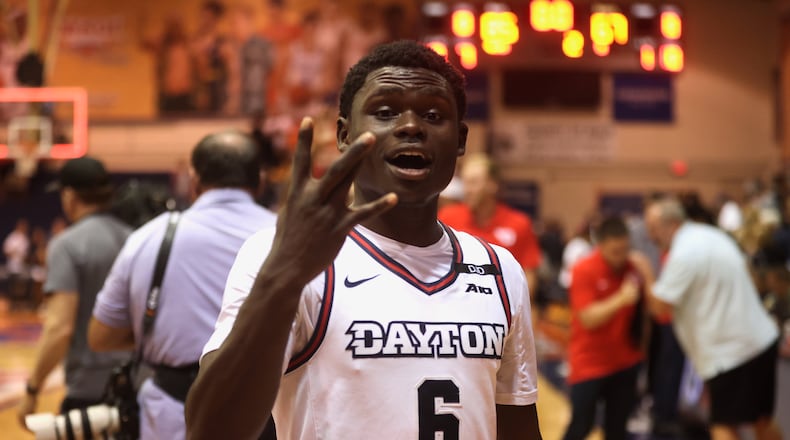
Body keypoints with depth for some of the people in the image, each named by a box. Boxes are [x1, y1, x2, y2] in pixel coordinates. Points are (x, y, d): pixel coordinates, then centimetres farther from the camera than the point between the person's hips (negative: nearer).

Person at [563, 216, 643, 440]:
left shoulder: (632, 268, -1)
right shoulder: (584, 270, -16)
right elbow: (588, 318, -22)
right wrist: (620, 299, -31)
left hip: (625, 361, 5)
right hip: (589, 363, -5)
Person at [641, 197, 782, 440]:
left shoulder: (683, 254, -19)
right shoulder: (713, 234, 9)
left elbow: (660, 306, -18)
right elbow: (746, 273, 21)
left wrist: (647, 277, -1)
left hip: (730, 352, -9)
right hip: (762, 337, 9)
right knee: (762, 420, 19)